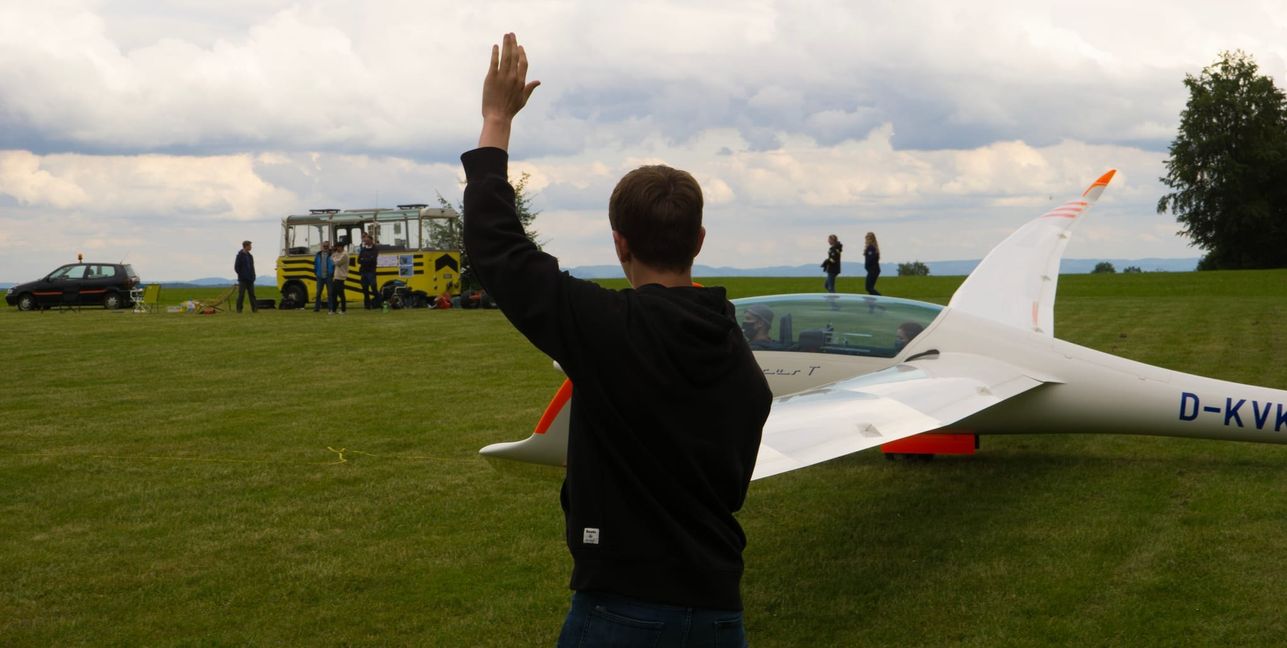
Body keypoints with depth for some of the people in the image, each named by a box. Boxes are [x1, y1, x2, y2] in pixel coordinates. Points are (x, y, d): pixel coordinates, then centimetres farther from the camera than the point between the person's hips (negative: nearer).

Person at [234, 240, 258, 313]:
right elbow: (236, 267, -9)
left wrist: (252, 276, 8)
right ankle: (239, 309, 3)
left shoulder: (250, 256, 13)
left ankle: (255, 308, 1)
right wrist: (241, 275, -8)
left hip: (250, 279, 6)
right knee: (241, 295, -2)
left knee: (252, 294, 3)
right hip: (243, 279, -6)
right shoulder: (240, 255, -8)